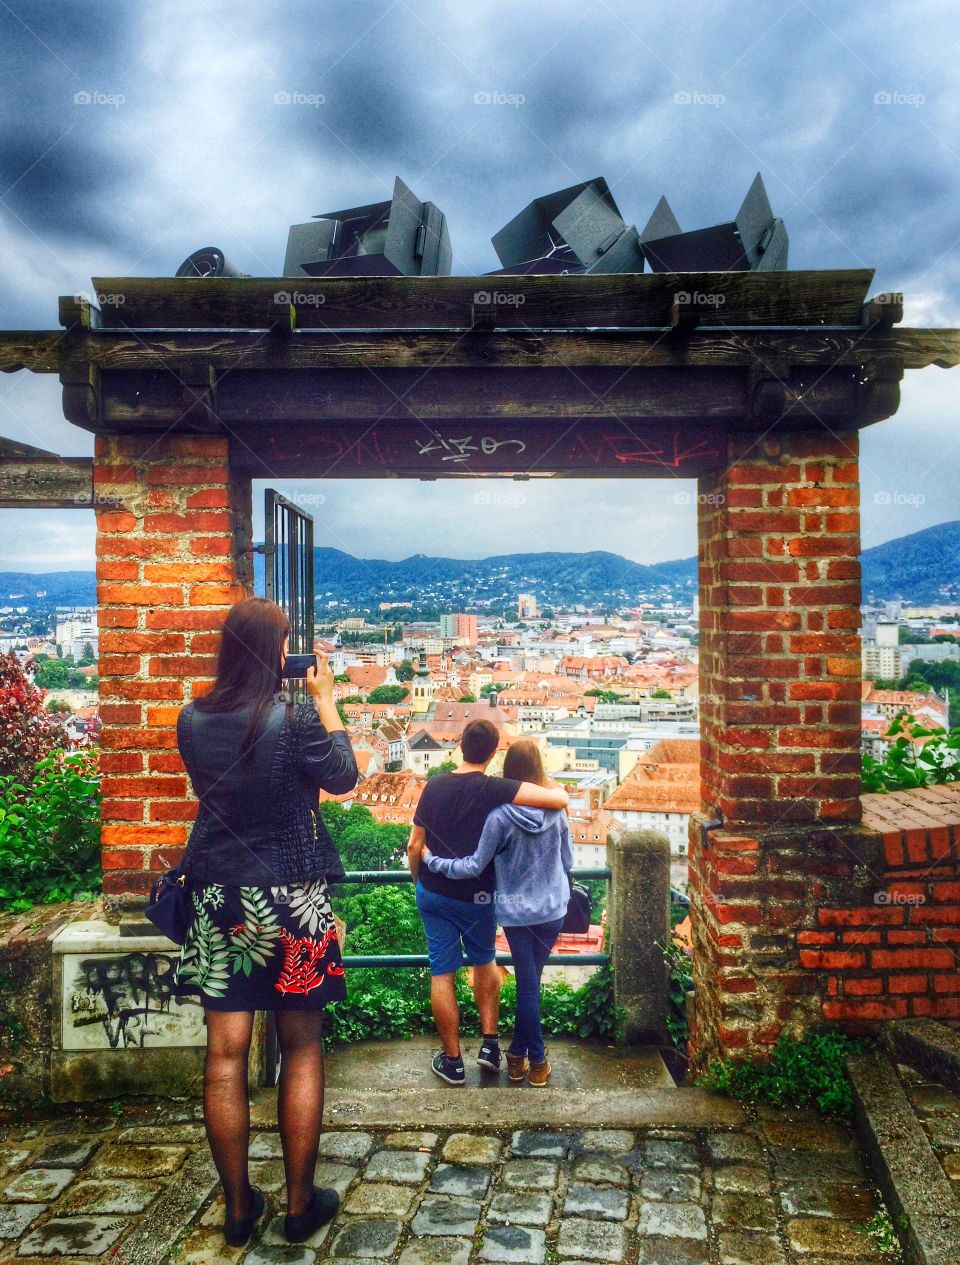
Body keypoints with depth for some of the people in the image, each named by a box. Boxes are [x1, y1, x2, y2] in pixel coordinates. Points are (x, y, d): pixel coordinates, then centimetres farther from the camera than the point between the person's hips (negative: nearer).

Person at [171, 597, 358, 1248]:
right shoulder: (295, 719, -17)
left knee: (226, 1053, 11)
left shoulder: (192, 721, -3)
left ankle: (239, 1206, 24)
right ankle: (301, 1204, 22)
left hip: (218, 898, 4)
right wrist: (325, 699, 3)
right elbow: (343, 777, -2)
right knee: (302, 1049, 11)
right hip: (291, 899, -4)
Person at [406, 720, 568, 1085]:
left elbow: (414, 845, 1)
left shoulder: (435, 785, -5)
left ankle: (452, 1061, 20)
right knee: (484, 962, 23)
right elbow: (559, 800, -27)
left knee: (441, 973, 11)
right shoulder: (495, 789, -19)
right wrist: (554, 786, -4)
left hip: (432, 894, 2)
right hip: (475, 897, -2)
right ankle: (489, 1044, 23)